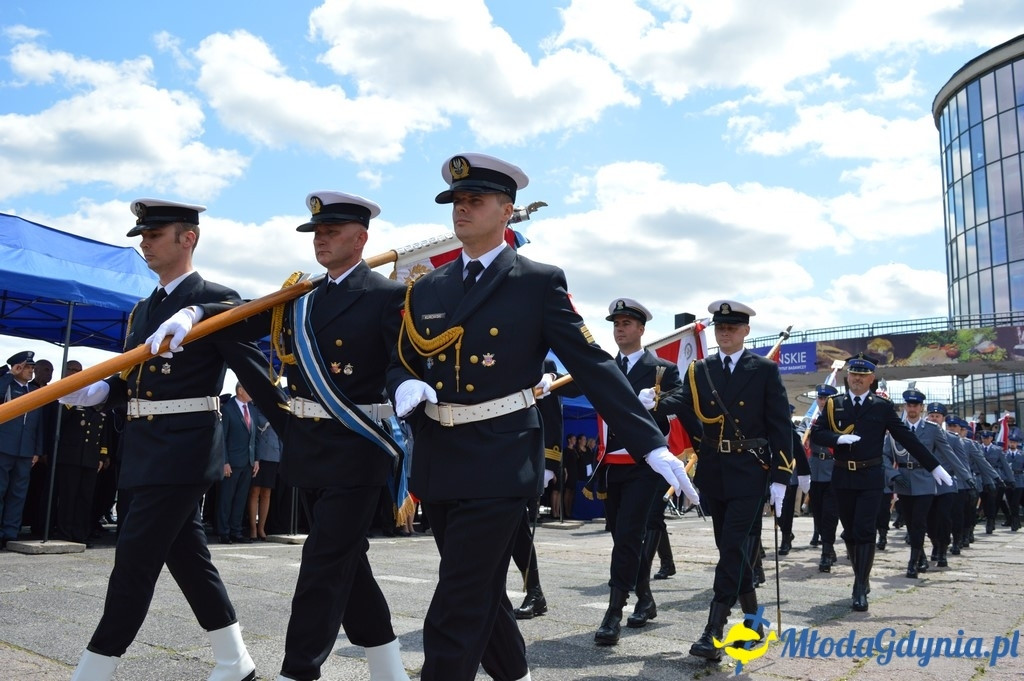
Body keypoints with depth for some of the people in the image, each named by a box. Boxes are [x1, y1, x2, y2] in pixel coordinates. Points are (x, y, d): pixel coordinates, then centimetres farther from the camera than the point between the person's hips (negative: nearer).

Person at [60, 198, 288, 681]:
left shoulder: (216, 300, -8)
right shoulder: (142, 310, 17)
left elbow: (255, 372, -11)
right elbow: (131, 379, 16)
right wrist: (96, 392, -4)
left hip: (183, 448, -9)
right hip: (144, 450, 9)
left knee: (134, 561, -6)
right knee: (187, 557, 13)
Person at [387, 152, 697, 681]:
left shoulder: (540, 283, -3)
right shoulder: (427, 289, 10)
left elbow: (593, 365, -7)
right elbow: (401, 363, 15)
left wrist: (651, 443, -11)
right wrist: (406, 387, -10)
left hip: (498, 466, -6)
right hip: (437, 465, 6)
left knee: (456, 614, -6)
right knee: (481, 596, 19)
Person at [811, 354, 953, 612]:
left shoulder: (882, 406, 1)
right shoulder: (834, 404, 4)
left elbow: (907, 438, 1)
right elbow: (816, 433, -1)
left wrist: (934, 467, -1)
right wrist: (838, 438, -20)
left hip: (871, 478, -2)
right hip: (843, 477, 2)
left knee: (864, 531, -7)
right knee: (850, 532, 11)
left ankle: (860, 589, -2)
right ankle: (862, 579, 28)